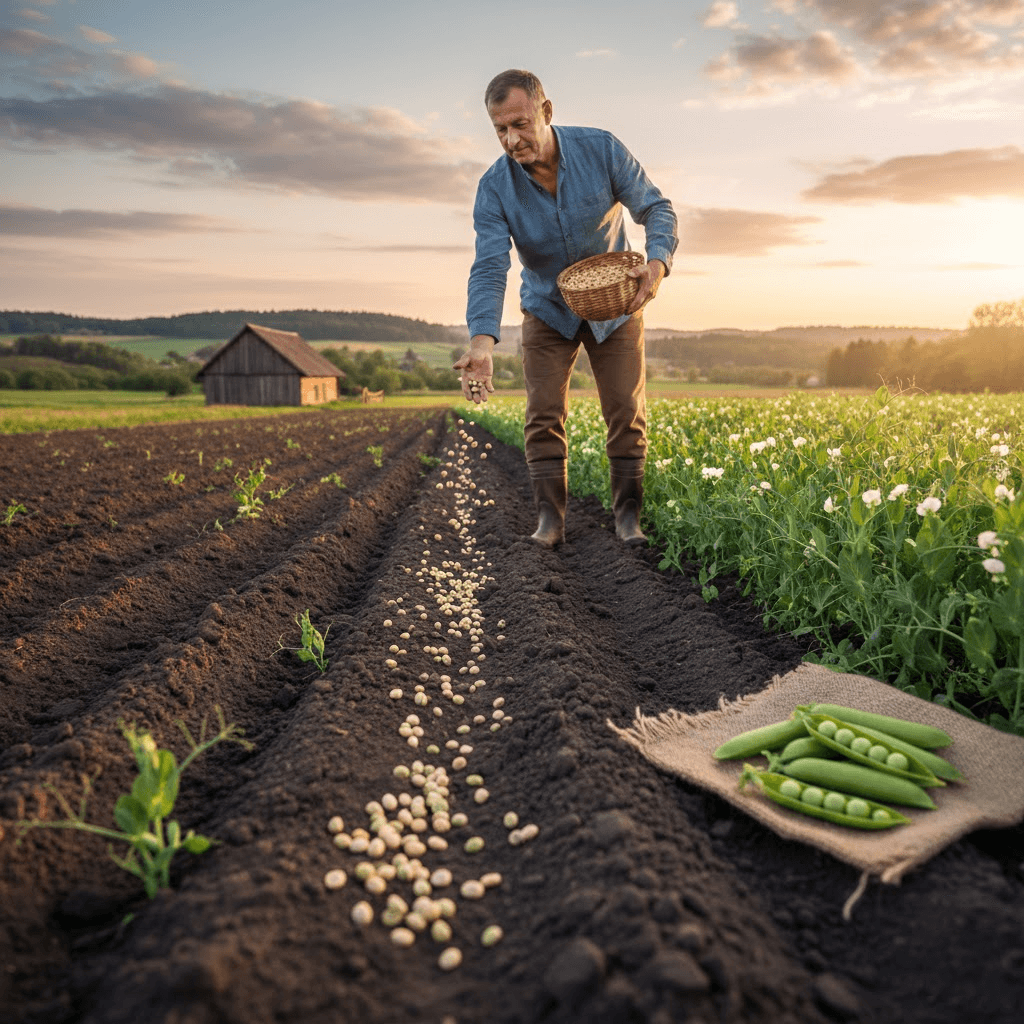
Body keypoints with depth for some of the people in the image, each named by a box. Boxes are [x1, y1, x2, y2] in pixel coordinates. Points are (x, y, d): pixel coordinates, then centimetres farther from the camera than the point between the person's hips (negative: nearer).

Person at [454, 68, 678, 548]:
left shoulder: (602, 150, -19)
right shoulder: (494, 188, -20)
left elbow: (656, 208, -13)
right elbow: (489, 268, -29)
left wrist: (658, 261, -36)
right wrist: (482, 341, -46)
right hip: (548, 311, 1)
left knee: (627, 413, -2)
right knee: (544, 414, -6)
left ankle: (627, 515, 11)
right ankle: (550, 517, 3)